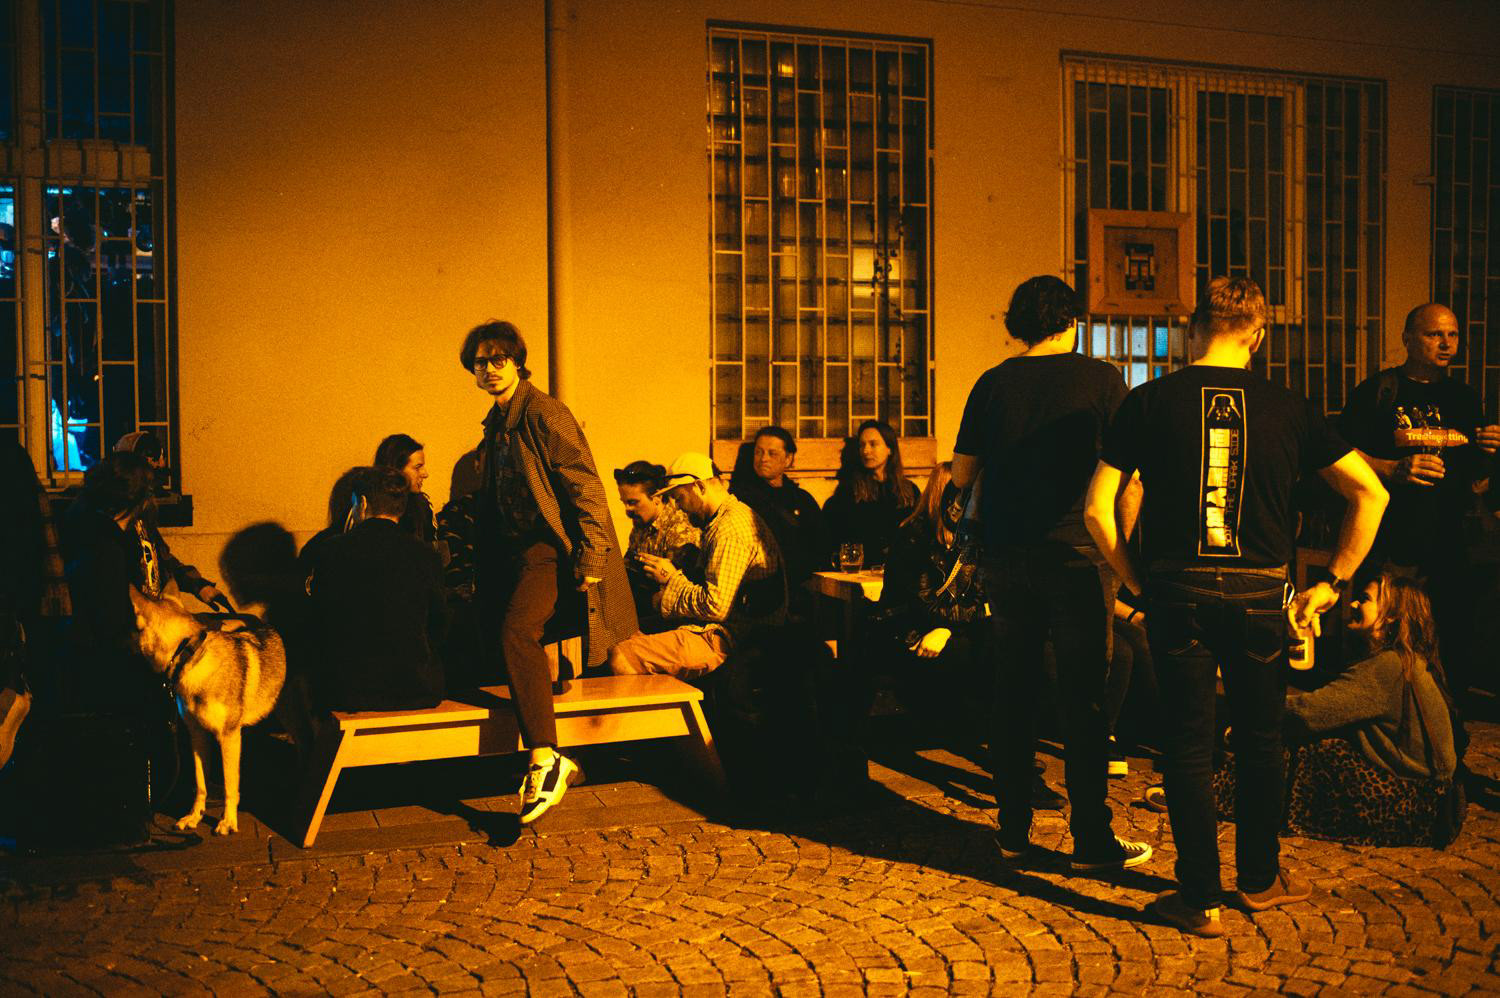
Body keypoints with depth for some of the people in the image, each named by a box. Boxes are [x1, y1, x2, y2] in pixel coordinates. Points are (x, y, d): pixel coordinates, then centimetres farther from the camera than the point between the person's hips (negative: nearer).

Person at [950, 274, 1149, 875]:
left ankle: (1013, 830, 17)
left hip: (1006, 556, 3)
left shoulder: (992, 384, 5)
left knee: (1013, 695, 11)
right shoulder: (1101, 379, -2)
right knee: (1084, 700, 3)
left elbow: (962, 473, 11)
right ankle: (1091, 840, 7)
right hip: (1076, 555, -3)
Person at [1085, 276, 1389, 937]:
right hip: (1260, 593, 2)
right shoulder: (1285, 407, 2)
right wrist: (1332, 582, 8)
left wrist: (1137, 581, 6)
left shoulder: (1149, 402, -2)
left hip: (1179, 591, -1)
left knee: (1188, 746, 7)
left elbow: (1098, 508, -5)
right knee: (1259, 740, 18)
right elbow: (1370, 494, 2)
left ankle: (1200, 899, 11)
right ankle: (1260, 878, 32)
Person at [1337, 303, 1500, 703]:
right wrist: (1395, 470, -20)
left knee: (1456, 647, 4)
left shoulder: (1463, 397, 16)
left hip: (1448, 540, 4)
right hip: (1388, 542, -4)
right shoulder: (1376, 392, 1)